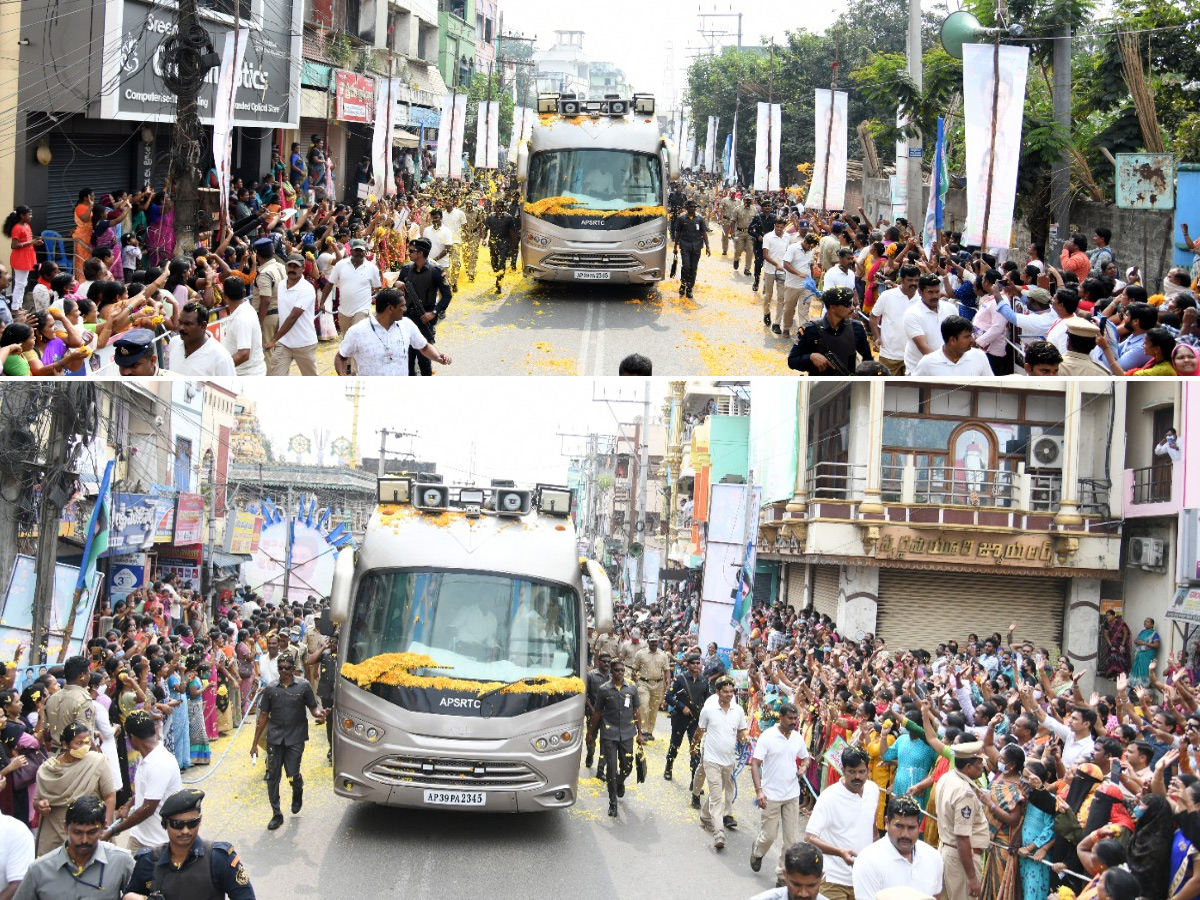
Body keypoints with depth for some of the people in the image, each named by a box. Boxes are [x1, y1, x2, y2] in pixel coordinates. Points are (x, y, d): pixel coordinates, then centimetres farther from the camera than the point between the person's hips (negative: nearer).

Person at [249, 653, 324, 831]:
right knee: (272, 777, 1)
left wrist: (319, 714, -21)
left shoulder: (303, 687, 2)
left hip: (295, 738, -2)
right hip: (275, 738, 2)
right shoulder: (271, 689, 7)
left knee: (293, 774, -4)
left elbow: (314, 708, 5)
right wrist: (255, 744, 9)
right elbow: (263, 717, 10)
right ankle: (276, 815, 12)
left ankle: (298, 793, 33)